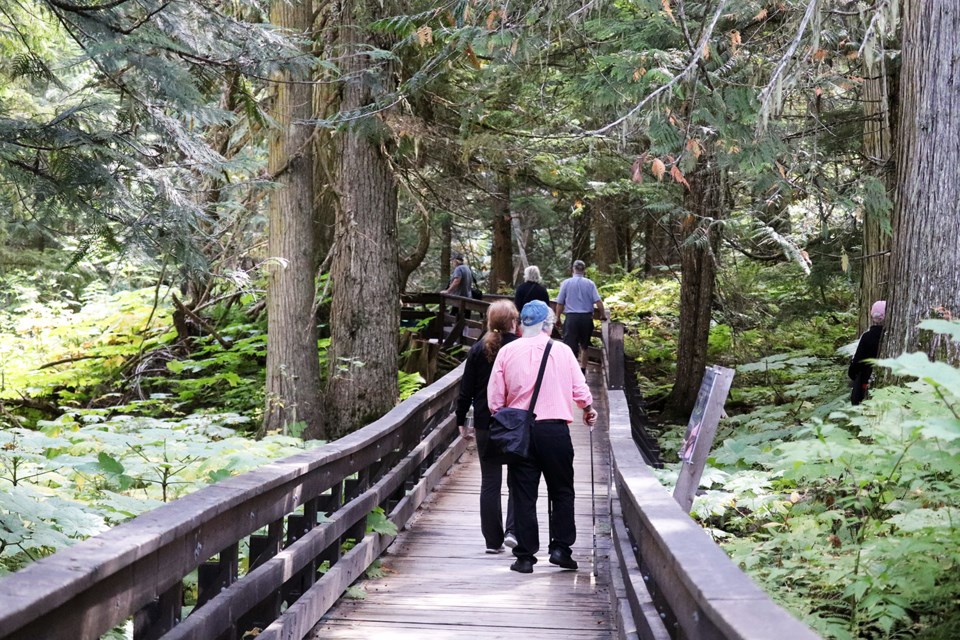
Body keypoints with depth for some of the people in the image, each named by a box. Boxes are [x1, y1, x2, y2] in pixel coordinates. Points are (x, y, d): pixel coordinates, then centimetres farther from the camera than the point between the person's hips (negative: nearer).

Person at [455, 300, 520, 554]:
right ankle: (512, 530, -4)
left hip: (485, 424, 2)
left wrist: (461, 421, 11)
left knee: (490, 482, 8)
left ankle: (493, 540, 10)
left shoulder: (477, 350, 0)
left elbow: (466, 390, 3)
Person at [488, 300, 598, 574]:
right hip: (555, 428, -1)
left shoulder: (507, 352, 0)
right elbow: (580, 390, 4)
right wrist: (589, 410, 25)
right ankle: (560, 548, 8)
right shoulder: (561, 350, -1)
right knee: (561, 491, 12)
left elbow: (494, 399, 1)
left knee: (523, 495, 6)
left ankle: (525, 556, 7)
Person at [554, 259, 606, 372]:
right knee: (584, 346, 19)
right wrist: (602, 315, 9)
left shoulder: (566, 283, -3)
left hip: (571, 317, -2)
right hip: (586, 317, 2)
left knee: (570, 346, -3)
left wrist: (558, 318, 12)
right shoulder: (590, 283, -2)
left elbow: (560, 303, 0)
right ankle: (583, 369, 28)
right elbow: (598, 302, -6)